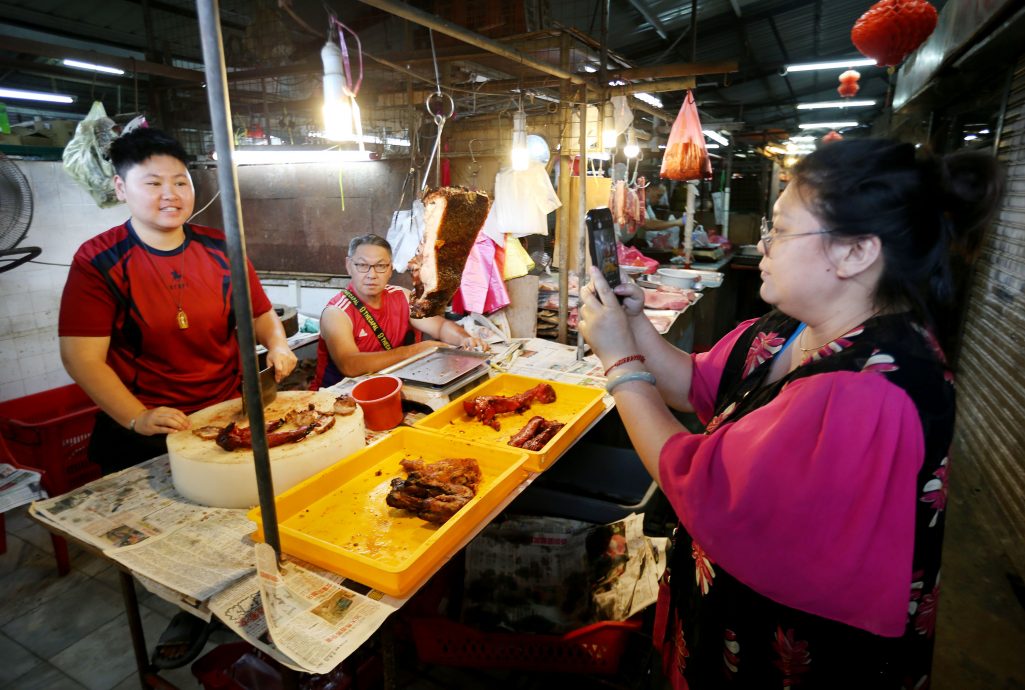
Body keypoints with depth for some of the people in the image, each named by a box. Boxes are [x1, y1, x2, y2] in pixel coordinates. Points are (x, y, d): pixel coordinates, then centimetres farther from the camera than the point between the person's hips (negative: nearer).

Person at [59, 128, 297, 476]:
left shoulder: (220, 248, 2)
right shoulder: (97, 261, -6)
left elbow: (261, 314, 12)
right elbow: (83, 358, -10)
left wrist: (277, 345, -8)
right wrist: (138, 418, -22)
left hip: (231, 416, 3)